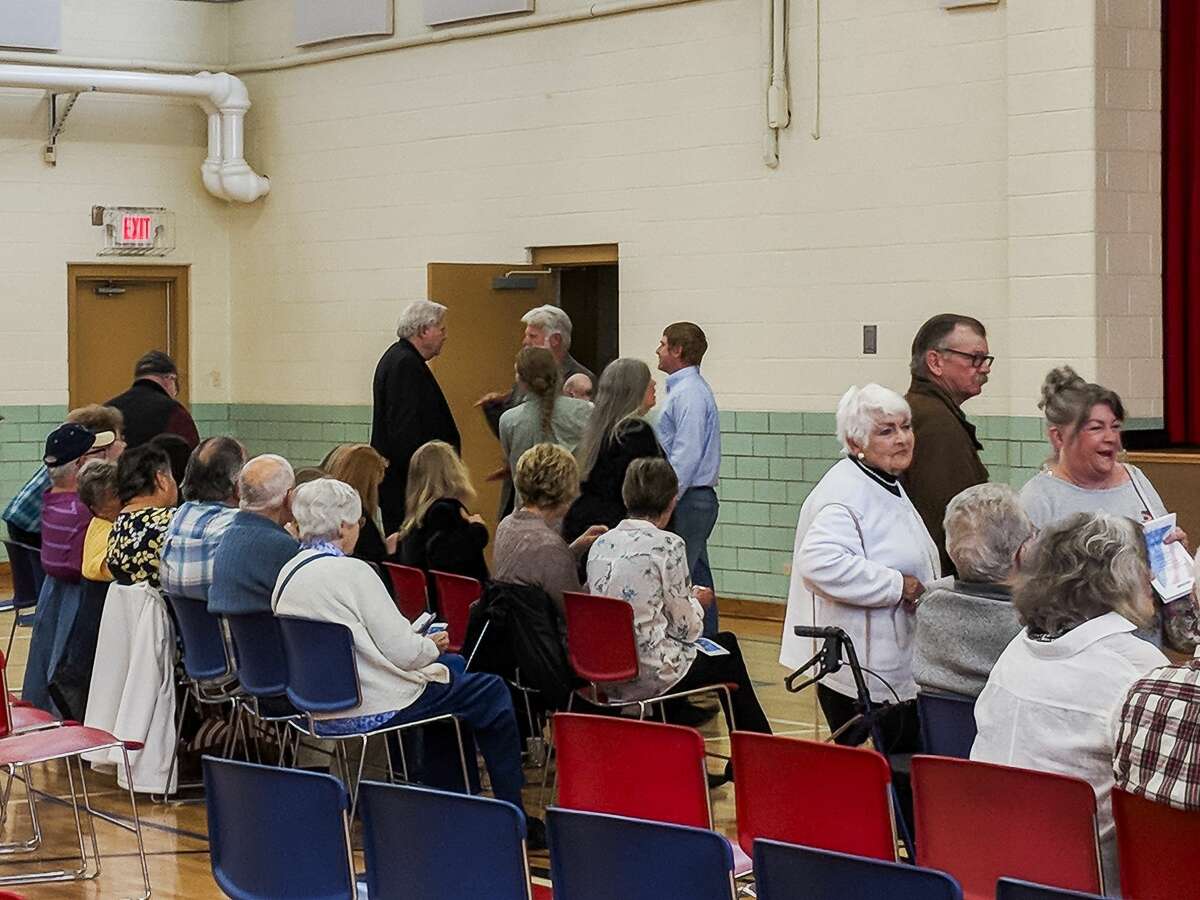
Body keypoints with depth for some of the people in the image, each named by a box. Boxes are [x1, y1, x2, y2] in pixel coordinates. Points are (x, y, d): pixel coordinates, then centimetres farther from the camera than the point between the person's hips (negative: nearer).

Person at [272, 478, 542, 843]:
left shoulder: (289, 573, 7)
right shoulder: (350, 572, -19)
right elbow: (403, 652, -19)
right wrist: (432, 645, 3)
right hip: (375, 710, -9)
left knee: (453, 665, 28)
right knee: (492, 693, 6)